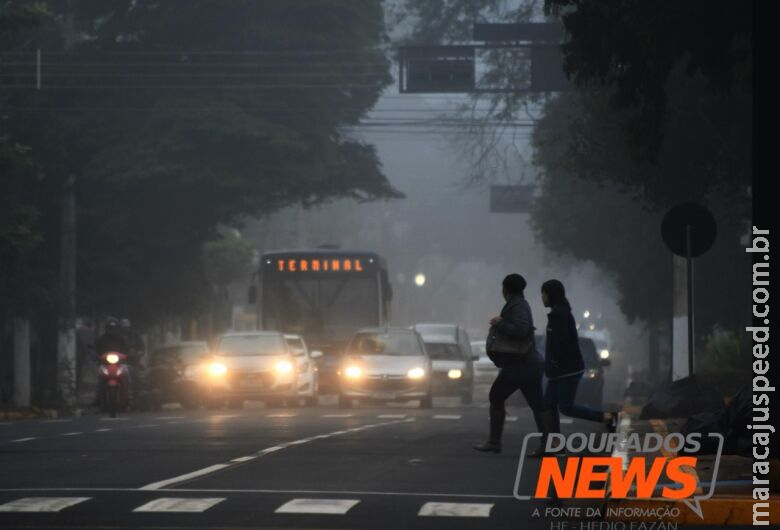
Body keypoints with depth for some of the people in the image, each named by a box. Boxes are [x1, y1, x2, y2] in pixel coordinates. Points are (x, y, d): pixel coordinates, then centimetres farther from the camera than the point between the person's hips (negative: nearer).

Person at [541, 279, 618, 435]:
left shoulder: (559, 313, -15)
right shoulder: (561, 312, 15)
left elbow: (562, 341, -23)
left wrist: (556, 362, -13)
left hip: (568, 369, -10)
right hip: (560, 370, 10)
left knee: (566, 407, -9)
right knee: (549, 404, 6)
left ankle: (607, 418, -4)